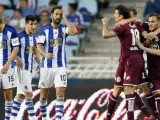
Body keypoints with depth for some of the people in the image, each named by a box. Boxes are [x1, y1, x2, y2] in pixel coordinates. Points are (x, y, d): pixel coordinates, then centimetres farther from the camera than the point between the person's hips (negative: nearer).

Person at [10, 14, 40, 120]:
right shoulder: (20, 36, -14)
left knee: (21, 95, 10)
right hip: (22, 68, -8)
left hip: (30, 69, 8)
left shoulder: (35, 37, 10)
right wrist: (18, 59, -26)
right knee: (29, 94, -9)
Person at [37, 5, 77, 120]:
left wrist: (65, 18, -14)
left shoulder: (63, 29, 2)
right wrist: (45, 54, -31)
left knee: (60, 94, -12)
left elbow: (74, 31, -19)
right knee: (43, 95, 8)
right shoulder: (45, 29, 0)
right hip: (46, 66, 0)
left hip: (60, 67, 0)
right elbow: (39, 45, -11)